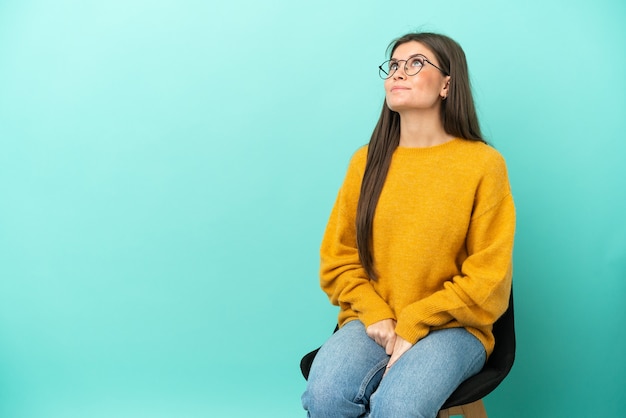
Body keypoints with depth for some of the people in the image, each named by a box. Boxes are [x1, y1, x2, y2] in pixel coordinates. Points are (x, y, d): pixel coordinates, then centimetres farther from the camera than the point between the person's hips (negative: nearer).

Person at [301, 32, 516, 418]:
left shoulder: (483, 163, -4)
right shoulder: (367, 161, 5)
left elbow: (487, 280, -5)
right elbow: (338, 259, 8)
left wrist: (412, 327, -11)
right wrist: (376, 316, -8)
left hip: (450, 328, -2)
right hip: (372, 324, 3)